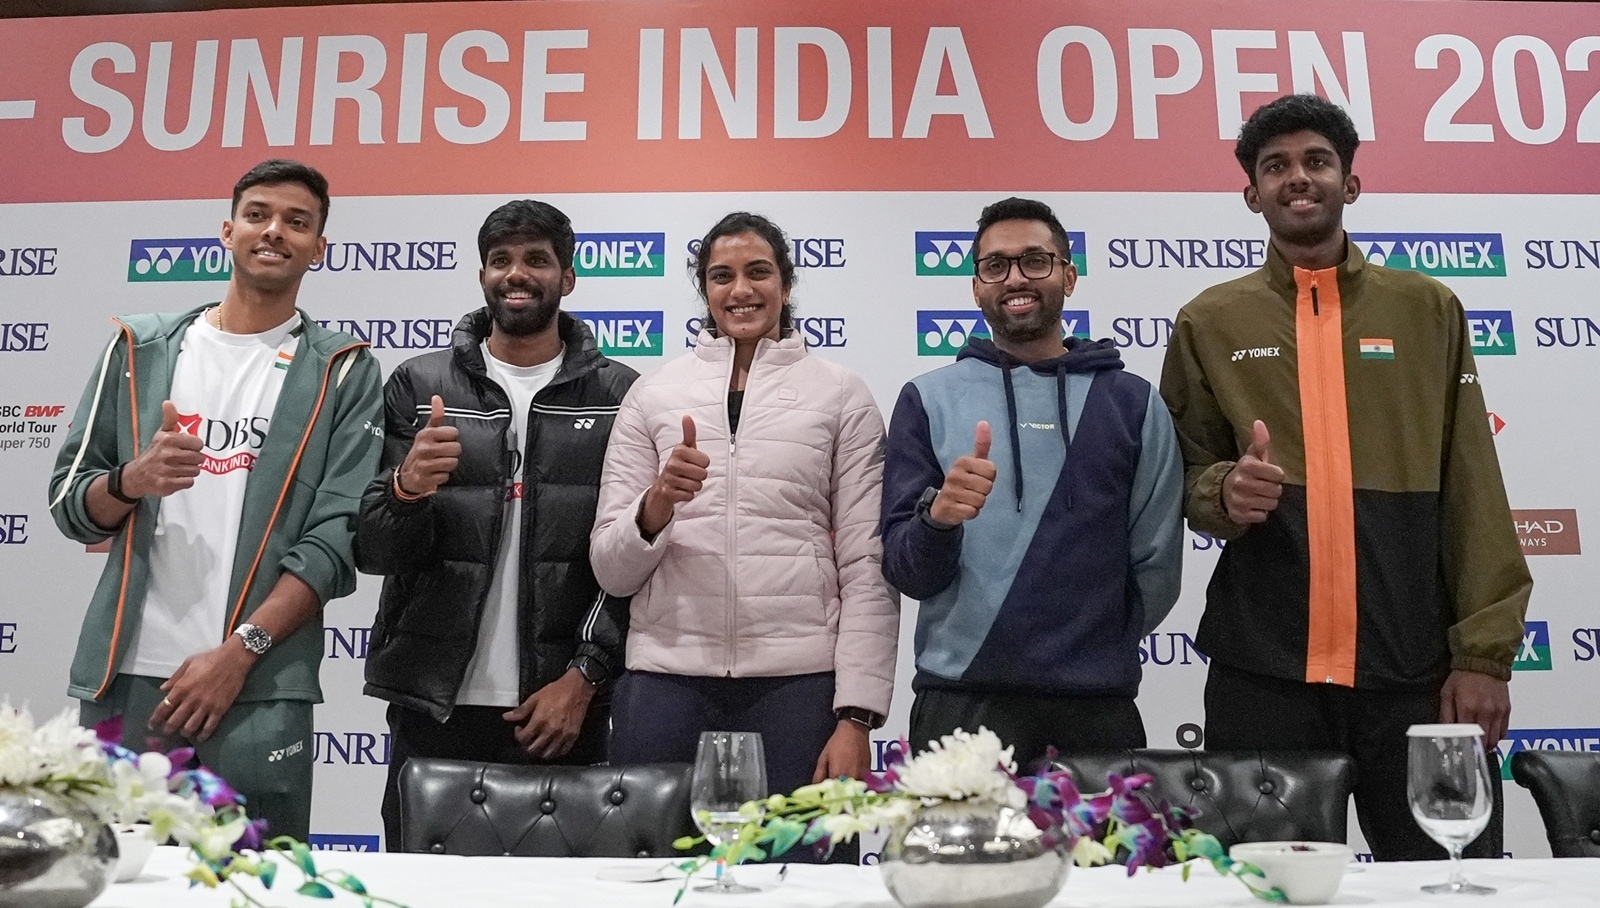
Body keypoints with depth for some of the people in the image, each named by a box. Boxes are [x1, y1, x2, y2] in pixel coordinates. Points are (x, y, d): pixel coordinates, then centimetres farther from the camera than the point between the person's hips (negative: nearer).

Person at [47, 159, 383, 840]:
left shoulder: (343, 372, 2)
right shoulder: (141, 348, 11)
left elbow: (338, 538, -5)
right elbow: (68, 502, 11)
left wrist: (238, 652, -13)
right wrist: (132, 481, -11)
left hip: (261, 693, -2)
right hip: (124, 679, 3)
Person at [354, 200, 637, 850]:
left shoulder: (618, 396, 3)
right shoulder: (419, 385, 6)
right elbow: (372, 551, 3)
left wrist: (586, 675, -8)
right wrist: (407, 488, -18)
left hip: (564, 707, -1)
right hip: (432, 707, 1)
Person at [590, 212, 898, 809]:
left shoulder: (841, 395, 6)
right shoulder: (653, 394, 9)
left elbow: (867, 568, 2)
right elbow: (611, 571, 8)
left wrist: (856, 716, -6)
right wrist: (656, 505, -12)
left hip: (799, 680, -1)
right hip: (667, 676, 1)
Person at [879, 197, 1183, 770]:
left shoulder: (1131, 402, 5)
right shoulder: (928, 399, 3)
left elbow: (1156, 567, 4)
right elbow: (904, 570, -1)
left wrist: (1090, 660, 0)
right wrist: (937, 516, -20)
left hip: (1098, 709, 1)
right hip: (960, 706, -1)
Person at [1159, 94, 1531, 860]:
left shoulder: (1428, 310, 7)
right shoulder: (1210, 323, 7)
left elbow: (1473, 489, 4)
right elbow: (1180, 480, 9)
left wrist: (1485, 652, -3)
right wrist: (1223, 493, -14)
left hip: (1415, 665, 1)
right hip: (1261, 667, 0)